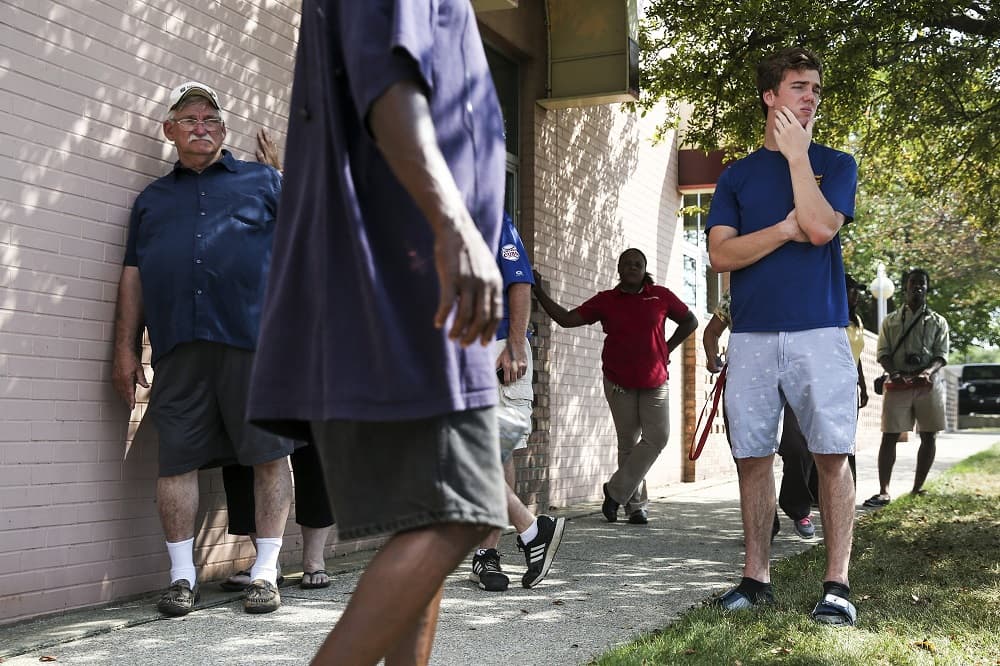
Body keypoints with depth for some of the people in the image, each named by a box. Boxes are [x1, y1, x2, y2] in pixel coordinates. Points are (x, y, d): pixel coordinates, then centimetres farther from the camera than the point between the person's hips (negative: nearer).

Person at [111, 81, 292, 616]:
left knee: (268, 453, -3)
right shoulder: (151, 199, 24)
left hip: (255, 340, -2)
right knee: (177, 458, 0)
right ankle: (182, 576, 10)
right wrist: (125, 350, 12)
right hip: (177, 349, 3)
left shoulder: (263, 181, 16)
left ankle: (265, 572, 6)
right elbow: (133, 276, 20)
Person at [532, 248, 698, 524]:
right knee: (628, 443, 5)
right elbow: (567, 319, -1)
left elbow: (690, 321, 16)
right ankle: (637, 504, 15)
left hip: (654, 383, 1)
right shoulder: (606, 300, 2)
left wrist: (667, 349, 8)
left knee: (657, 437, -9)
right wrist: (539, 293, -9)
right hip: (619, 383, 0)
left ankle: (616, 491, 4)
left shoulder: (661, 296, 3)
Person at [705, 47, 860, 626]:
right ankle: (757, 577, 14)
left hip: (819, 331, -2)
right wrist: (786, 231, -10)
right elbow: (721, 254, 1)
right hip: (752, 335, 2)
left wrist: (796, 152, -5)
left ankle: (837, 583, 1)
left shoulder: (835, 164, 9)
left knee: (832, 456, -5)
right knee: (753, 458, 4)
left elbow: (819, 227, -11)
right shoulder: (737, 176, 14)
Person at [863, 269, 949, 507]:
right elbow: (883, 353, 5)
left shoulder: (938, 322, 12)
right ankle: (883, 492, -9)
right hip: (897, 383, -1)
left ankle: (917, 489, 9)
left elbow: (942, 355, 3)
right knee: (889, 436, -7)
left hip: (928, 383, 1)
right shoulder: (891, 321, 13)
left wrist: (928, 371, -19)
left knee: (929, 436, 0)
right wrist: (895, 373, -15)